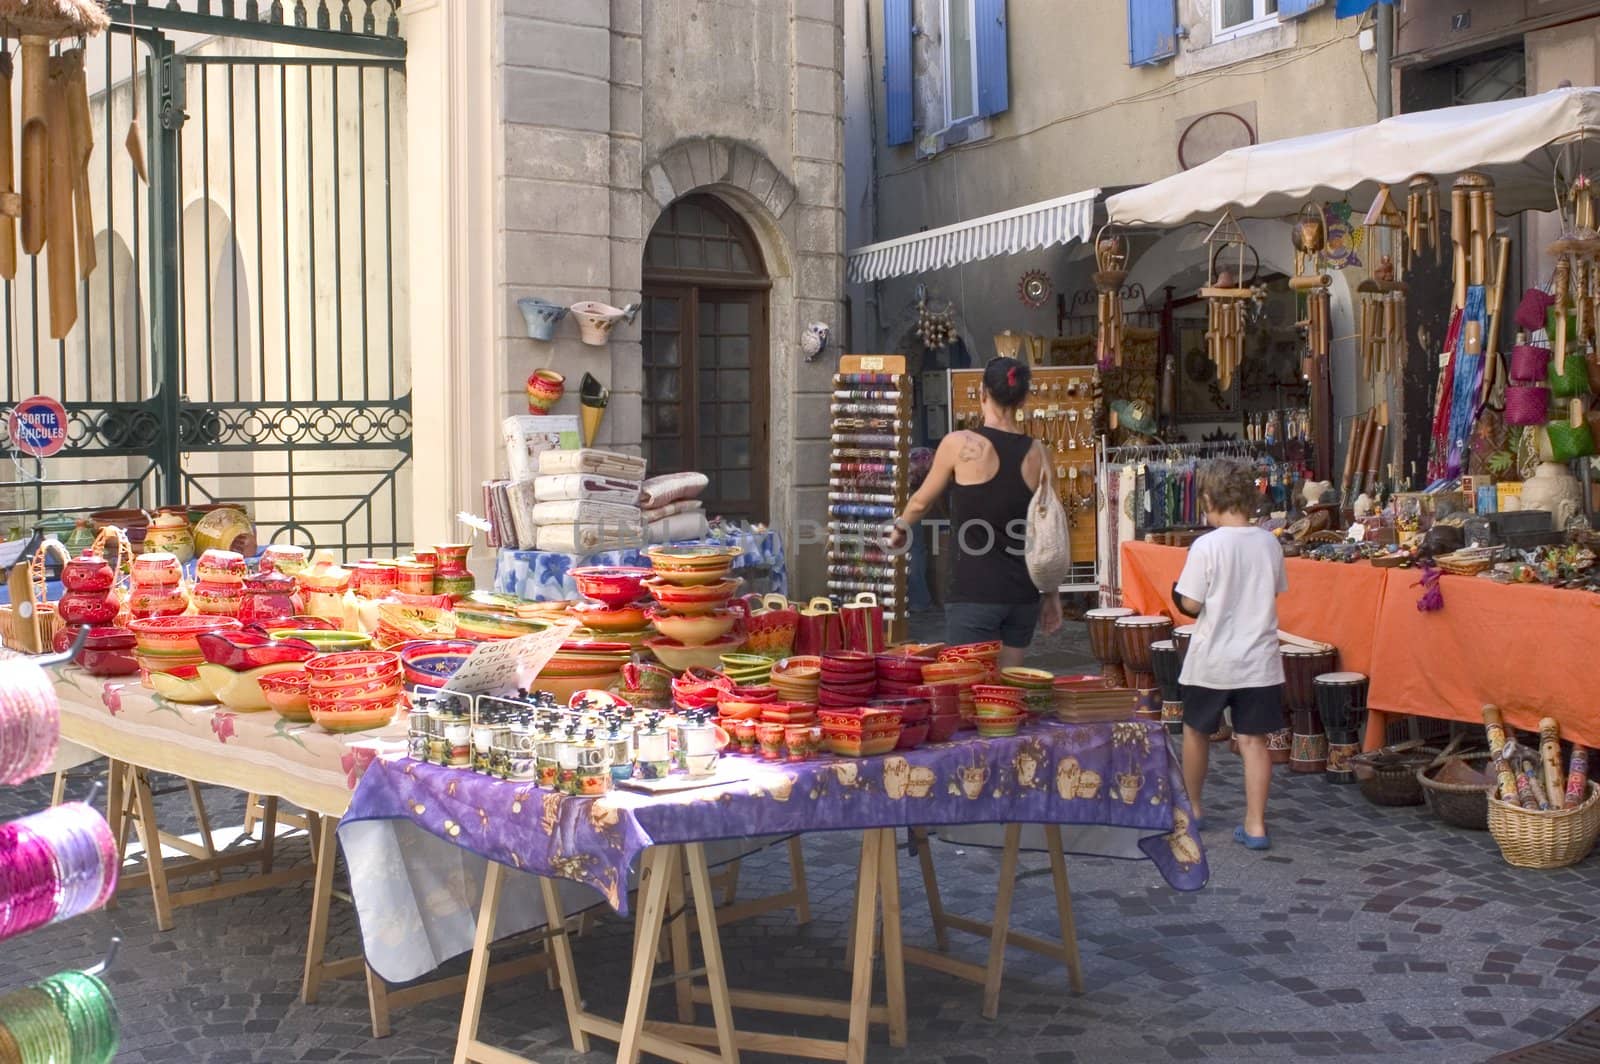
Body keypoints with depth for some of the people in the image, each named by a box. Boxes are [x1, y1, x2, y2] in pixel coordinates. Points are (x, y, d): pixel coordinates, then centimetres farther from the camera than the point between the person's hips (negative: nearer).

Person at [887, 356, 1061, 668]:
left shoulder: (960, 443, -6)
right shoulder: (1036, 453, 4)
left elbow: (921, 501, 8)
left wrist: (900, 528, 29)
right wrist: (1052, 595, 19)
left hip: (974, 592, -4)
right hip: (1023, 594, 4)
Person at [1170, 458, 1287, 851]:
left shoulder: (1207, 545, -15)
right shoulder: (1269, 542, -1)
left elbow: (1190, 603, -13)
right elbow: (1276, 591, 12)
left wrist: (1186, 597, 7)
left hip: (1211, 659, -3)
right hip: (1259, 659, 3)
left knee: (1196, 730, 17)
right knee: (1254, 739, 6)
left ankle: (1193, 807, 32)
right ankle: (1255, 824, 3)